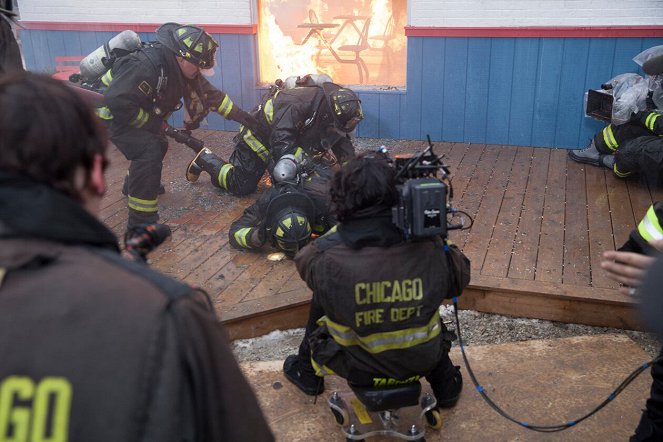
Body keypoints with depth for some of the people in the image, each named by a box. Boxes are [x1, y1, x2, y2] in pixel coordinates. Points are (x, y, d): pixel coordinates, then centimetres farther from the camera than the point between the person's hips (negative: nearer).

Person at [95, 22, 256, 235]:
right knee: (148, 151, -25)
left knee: (158, 145, 24)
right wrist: (150, 122, -25)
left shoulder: (180, 67, -6)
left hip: (135, 111, 9)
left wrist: (236, 113, 0)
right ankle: (140, 223, -21)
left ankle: (133, 185, 51)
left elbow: (207, 92, 4)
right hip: (110, 113, -9)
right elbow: (117, 101, -37)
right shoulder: (147, 66, -35)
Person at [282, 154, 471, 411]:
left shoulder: (328, 257, -24)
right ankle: (445, 383, 40)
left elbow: (304, 258, 2)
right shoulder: (427, 247, -19)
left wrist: (344, 229, 7)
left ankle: (307, 372, 42)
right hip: (420, 364, 2)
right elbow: (459, 279, 1)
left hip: (358, 369, -1)